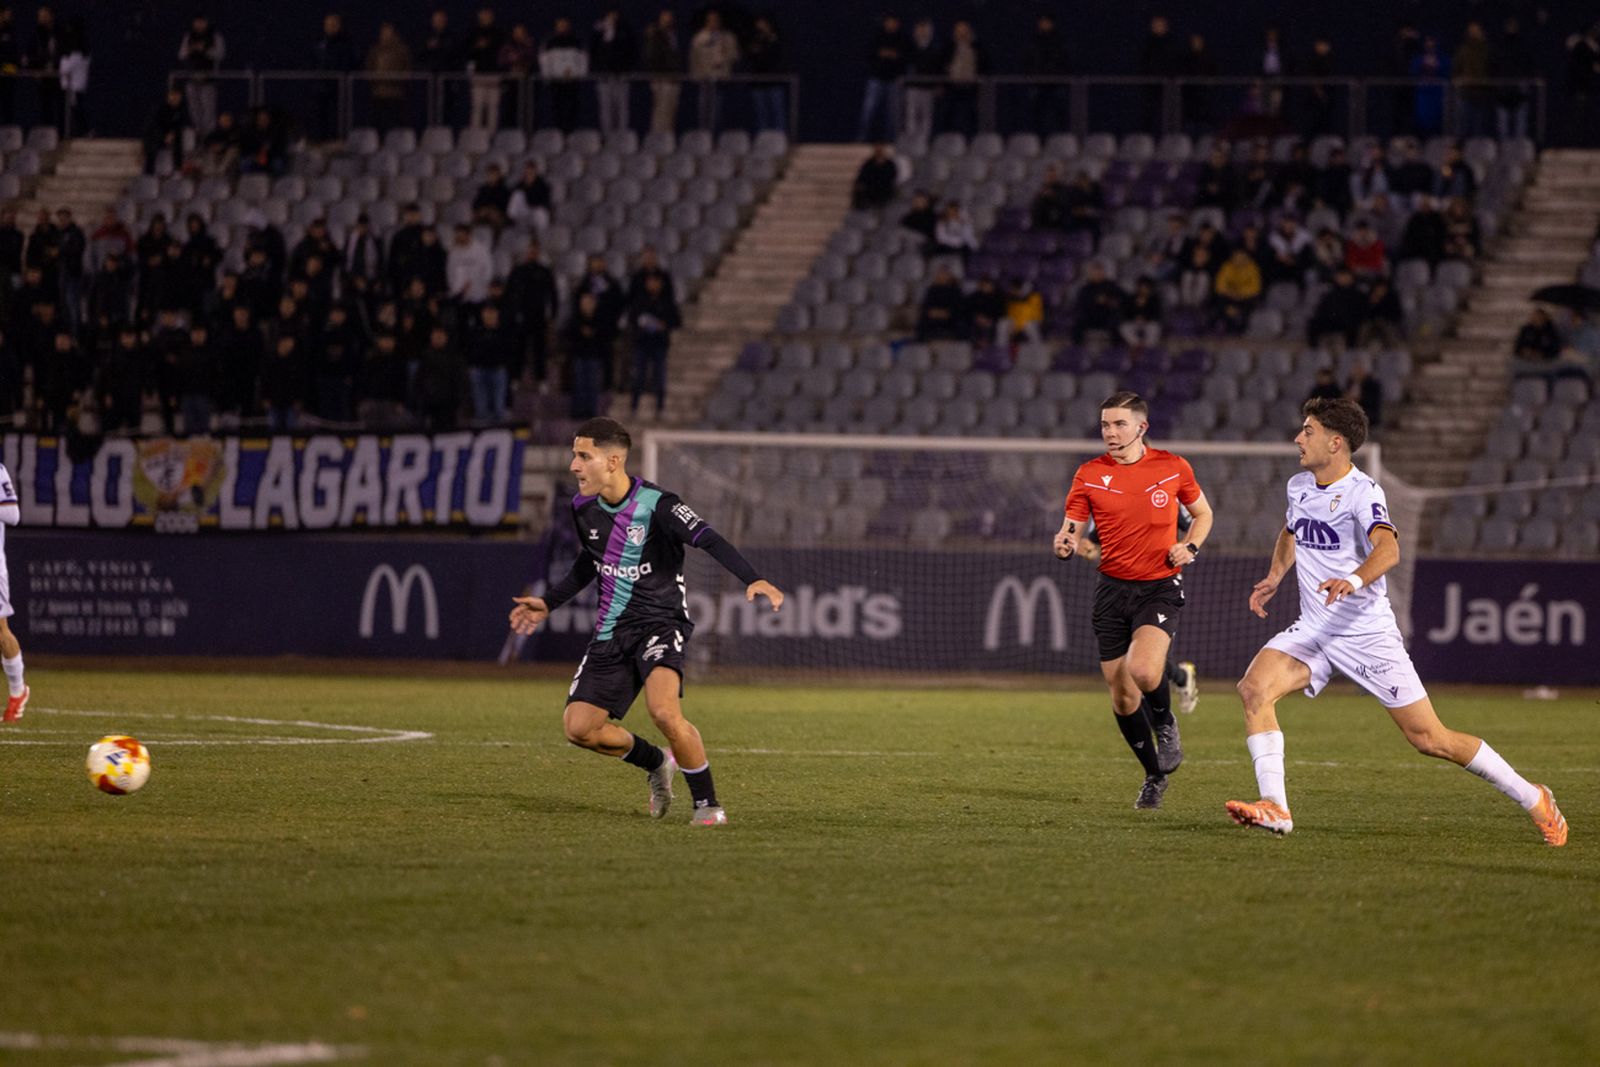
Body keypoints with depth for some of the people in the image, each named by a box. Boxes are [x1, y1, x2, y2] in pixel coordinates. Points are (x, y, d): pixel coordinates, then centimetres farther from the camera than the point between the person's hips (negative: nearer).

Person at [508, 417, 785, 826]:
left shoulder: (656, 505, -17)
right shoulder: (583, 508, 4)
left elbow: (709, 540, -30)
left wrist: (753, 579, -46)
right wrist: (548, 603, 30)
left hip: (660, 622, -7)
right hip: (611, 631, 7)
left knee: (663, 710, -31)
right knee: (579, 727, -4)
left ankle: (707, 803, -12)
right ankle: (657, 765, 24)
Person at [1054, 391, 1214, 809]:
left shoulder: (1173, 467, -1)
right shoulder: (1089, 475, -1)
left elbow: (1202, 513, 14)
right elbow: (1070, 532, -1)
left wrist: (1189, 547, -5)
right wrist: (1065, 545, -25)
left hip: (1160, 587, -3)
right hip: (1113, 589, 3)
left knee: (1143, 671, -28)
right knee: (1122, 697, 4)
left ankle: (1165, 724, 6)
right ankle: (1155, 775, 25)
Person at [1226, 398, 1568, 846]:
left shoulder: (1362, 492, -16)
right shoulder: (1299, 486, 7)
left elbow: (1388, 548, -36)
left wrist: (1354, 580, -54)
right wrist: (1275, 576, 15)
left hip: (1369, 634, -6)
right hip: (1313, 629, 6)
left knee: (1429, 738, -3)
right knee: (1255, 687, -21)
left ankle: (1532, 799, 14)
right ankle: (1275, 808, -23)